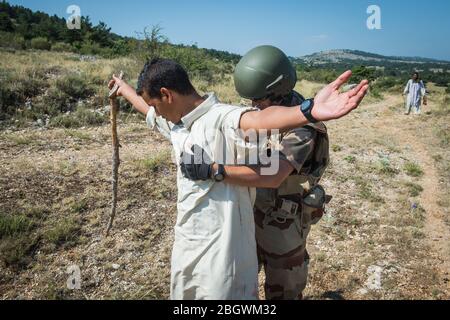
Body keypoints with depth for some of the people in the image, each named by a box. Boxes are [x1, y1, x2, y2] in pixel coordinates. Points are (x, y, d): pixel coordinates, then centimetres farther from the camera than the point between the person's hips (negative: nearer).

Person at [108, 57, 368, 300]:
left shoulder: (222, 119, -22)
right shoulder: (176, 122, 5)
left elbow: (259, 120, -43)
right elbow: (145, 105, 26)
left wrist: (311, 112, -63)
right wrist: (123, 87, 44)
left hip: (221, 252, -8)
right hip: (185, 246, 9)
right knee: (182, 294, 27)